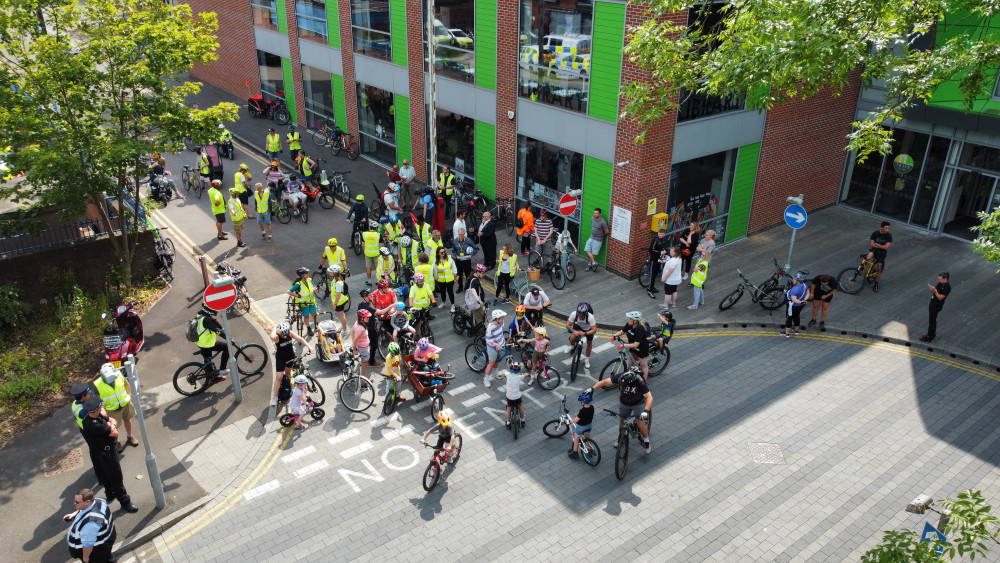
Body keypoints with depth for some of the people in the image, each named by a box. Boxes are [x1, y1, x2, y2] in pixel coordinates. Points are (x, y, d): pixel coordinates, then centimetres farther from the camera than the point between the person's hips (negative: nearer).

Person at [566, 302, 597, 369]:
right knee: (572, 338, -20)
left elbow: (594, 330, -36)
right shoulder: (574, 314, -37)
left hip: (588, 329, -1)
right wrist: (574, 331, -44)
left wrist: (584, 333, -49)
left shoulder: (590, 317, -41)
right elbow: (568, 325, -26)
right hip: (578, 326, 1)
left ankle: (587, 359, 30)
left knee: (589, 343, 5)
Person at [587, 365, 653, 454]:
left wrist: (646, 411, -50)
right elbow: (605, 381, -25)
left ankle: (646, 441, 21)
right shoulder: (620, 377, -30)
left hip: (638, 403, -3)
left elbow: (649, 397, -37)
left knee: (640, 423, -6)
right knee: (621, 420, 11)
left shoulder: (640, 382, -38)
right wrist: (592, 388, -36)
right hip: (624, 403, 3)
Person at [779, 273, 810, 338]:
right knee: (797, 316, 27)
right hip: (800, 306, 8)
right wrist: (805, 300, -13)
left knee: (789, 318, 10)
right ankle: (796, 330, 45)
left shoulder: (795, 289, -35)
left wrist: (800, 302, -29)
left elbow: (793, 299, -37)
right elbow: (808, 293, 0)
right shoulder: (805, 285, -9)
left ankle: (786, 333, 23)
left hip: (793, 305, -8)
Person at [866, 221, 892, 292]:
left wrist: (877, 244, -6)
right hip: (874, 250, 0)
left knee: (879, 268, -3)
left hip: (882, 252, 0)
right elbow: (872, 244, -6)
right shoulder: (875, 233, -5)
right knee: (868, 257, -36)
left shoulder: (889, 236, -7)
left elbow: (886, 247, -11)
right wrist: (882, 246, -9)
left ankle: (876, 284, 8)